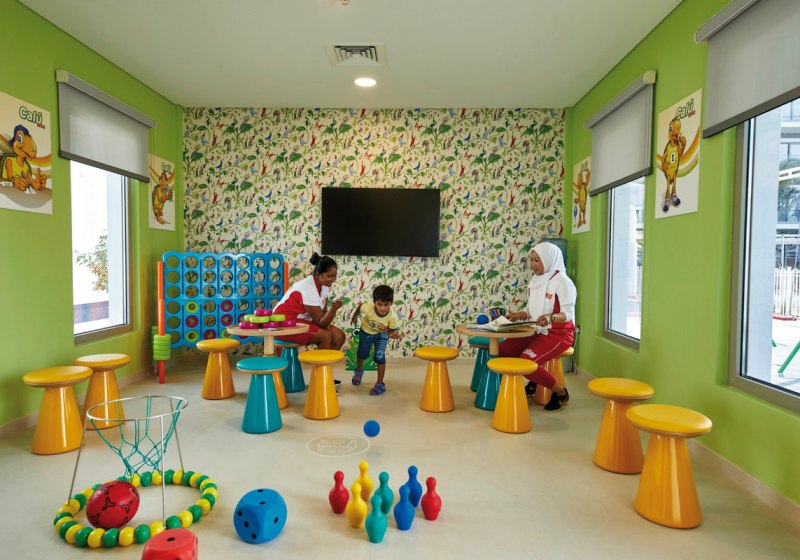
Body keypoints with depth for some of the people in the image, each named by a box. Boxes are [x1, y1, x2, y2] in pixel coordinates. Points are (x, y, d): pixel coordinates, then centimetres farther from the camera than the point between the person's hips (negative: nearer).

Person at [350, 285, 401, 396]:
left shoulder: (392, 317, -38)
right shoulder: (368, 308, -39)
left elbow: (390, 331, -21)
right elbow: (360, 306, -15)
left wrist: (394, 334, -44)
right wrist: (354, 316, 1)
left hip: (381, 334, -1)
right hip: (366, 331, 1)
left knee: (380, 357, -10)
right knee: (362, 354, 17)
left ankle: (380, 384, 6)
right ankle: (359, 371, 50)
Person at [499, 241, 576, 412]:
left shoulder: (561, 281, -14)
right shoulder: (535, 280, 9)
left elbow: (568, 313, -19)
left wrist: (550, 317, -38)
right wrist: (520, 315, -5)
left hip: (559, 333, -8)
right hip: (537, 331, 8)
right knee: (502, 350, -8)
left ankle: (561, 392, 0)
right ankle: (533, 383, 15)